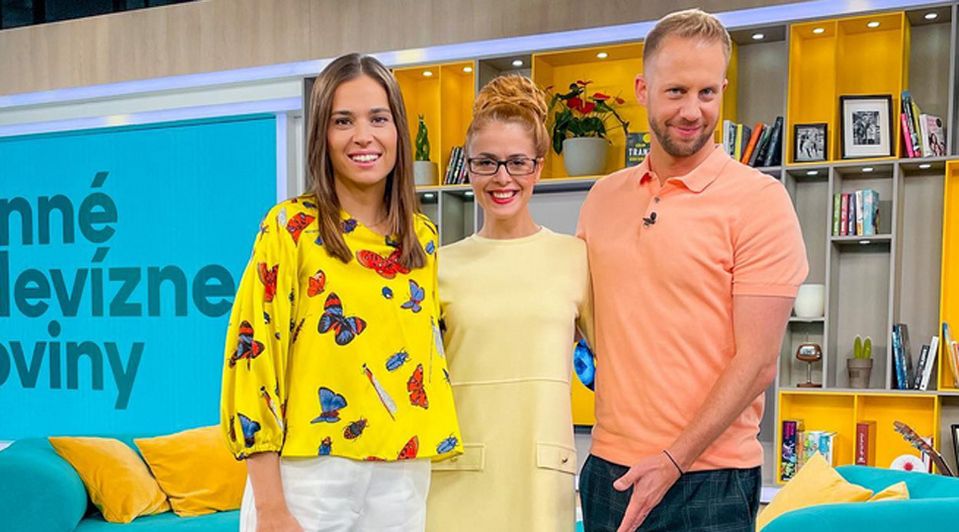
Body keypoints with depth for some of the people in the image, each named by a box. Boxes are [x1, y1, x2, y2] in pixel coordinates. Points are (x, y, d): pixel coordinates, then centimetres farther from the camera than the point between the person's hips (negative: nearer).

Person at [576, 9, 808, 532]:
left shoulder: (758, 199, -8)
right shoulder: (602, 199, 6)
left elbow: (757, 362, -12)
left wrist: (673, 461, -16)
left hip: (708, 477, -4)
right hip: (607, 469, 4)